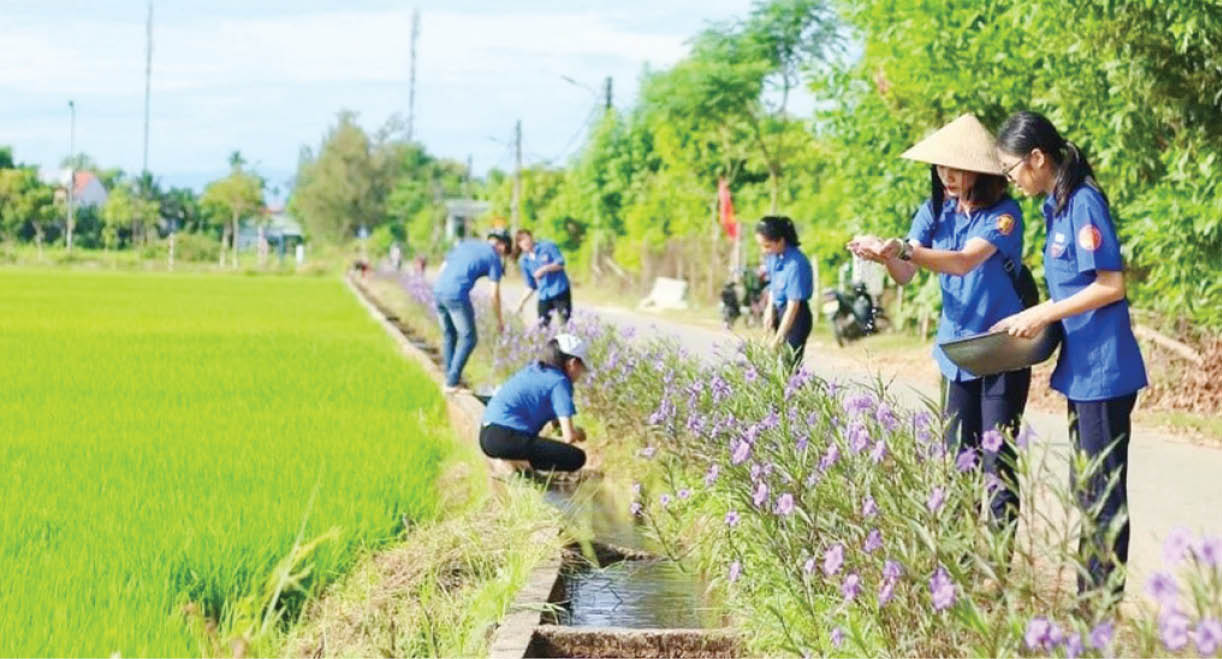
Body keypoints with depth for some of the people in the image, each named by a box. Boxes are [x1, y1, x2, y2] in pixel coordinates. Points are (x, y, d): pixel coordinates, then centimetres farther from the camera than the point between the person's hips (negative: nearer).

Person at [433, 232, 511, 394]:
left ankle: (449, 379, 22)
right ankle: (452, 383, -1)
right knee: (468, 339, 3)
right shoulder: (494, 257, 5)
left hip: (438, 290, 7)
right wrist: (499, 320, 13)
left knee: (448, 336, 19)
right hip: (457, 295, -7)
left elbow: (443, 268, 19)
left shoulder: (465, 244, 23)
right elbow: (494, 294, 3)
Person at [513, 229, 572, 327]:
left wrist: (545, 268, -20)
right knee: (542, 325, -1)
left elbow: (561, 263, -7)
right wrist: (522, 301, 3)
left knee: (565, 321, -7)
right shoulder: (524, 261, 8)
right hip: (544, 296, 4)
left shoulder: (547, 246, -2)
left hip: (561, 291, -4)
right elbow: (531, 286, 12)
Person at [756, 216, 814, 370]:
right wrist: (770, 309, 2)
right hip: (779, 310, 8)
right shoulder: (772, 255, -4)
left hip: (796, 316, -7)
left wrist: (777, 340, -22)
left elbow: (793, 305, -24)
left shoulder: (795, 264, -27)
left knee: (791, 363, -7)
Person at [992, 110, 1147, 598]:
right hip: (1082, 368, 10)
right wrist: (1034, 318, 6)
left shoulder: (1084, 202, -17)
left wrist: (1043, 315, -15)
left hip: (1104, 371, -10)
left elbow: (1110, 285, -19)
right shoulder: (1056, 205, 10)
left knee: (1104, 493, -1)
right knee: (1085, 489, 15)